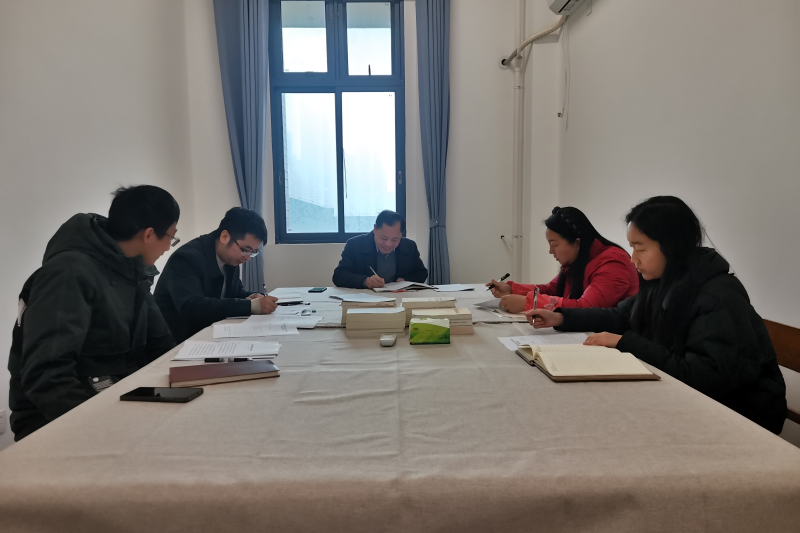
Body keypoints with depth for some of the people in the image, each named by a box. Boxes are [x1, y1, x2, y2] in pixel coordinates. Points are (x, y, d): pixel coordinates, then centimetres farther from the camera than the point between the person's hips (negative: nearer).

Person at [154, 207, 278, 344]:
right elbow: (192, 308, -34)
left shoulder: (230, 257, 2)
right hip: (177, 340, -8)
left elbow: (236, 293, 12)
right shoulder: (187, 258, -21)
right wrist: (252, 306, -35)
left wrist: (254, 298, -12)